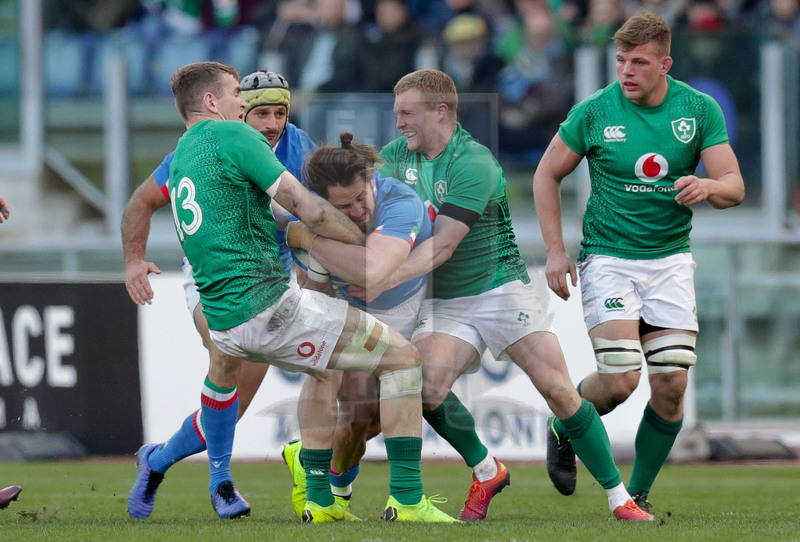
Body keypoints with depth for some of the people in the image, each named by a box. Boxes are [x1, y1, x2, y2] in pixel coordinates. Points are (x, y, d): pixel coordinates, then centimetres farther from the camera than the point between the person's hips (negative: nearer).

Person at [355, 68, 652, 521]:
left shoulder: (474, 164, -20)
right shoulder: (397, 156, 3)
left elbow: (441, 246, -25)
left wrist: (383, 282, -33)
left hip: (503, 290, -5)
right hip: (445, 305, 5)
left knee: (557, 389, -13)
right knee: (426, 386, -20)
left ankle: (620, 498, -3)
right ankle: (486, 472, 4)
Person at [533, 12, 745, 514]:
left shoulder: (700, 110, -2)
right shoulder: (594, 112, -7)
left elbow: (734, 188, -3)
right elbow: (547, 175, 5)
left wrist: (706, 186, -27)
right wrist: (555, 250, -2)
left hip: (671, 259, 2)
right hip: (608, 258, -2)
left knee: (671, 384, -7)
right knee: (620, 379, -17)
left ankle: (638, 492, 12)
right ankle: (564, 428, 15)